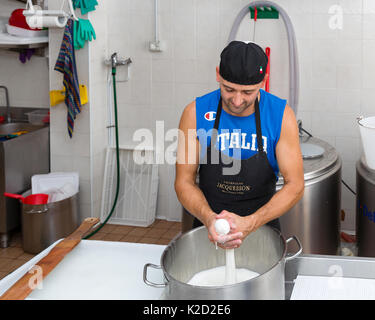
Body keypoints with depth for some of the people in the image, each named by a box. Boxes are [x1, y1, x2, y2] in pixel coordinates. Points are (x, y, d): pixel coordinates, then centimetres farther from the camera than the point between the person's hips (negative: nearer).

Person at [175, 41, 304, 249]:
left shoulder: (281, 115, -10)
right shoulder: (196, 113, -8)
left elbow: (295, 185, -11)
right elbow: (184, 181, -5)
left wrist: (250, 223, -26)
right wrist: (208, 218, -25)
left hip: (262, 223, 0)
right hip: (207, 224, 0)